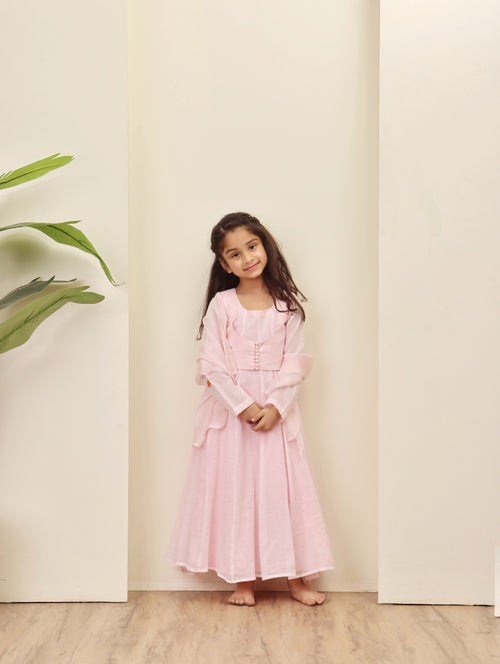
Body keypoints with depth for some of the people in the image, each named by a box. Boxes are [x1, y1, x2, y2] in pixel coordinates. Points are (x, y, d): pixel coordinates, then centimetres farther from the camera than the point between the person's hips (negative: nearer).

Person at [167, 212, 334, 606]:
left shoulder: (288, 304, 2)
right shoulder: (221, 305, -3)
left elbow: (295, 363, -1)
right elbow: (212, 366, -7)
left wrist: (275, 407, -13)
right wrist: (244, 405, -15)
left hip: (277, 410, 1)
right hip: (231, 407, -1)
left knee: (282, 487, 6)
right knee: (234, 488, 4)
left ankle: (295, 576, 20)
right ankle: (244, 579, 19)